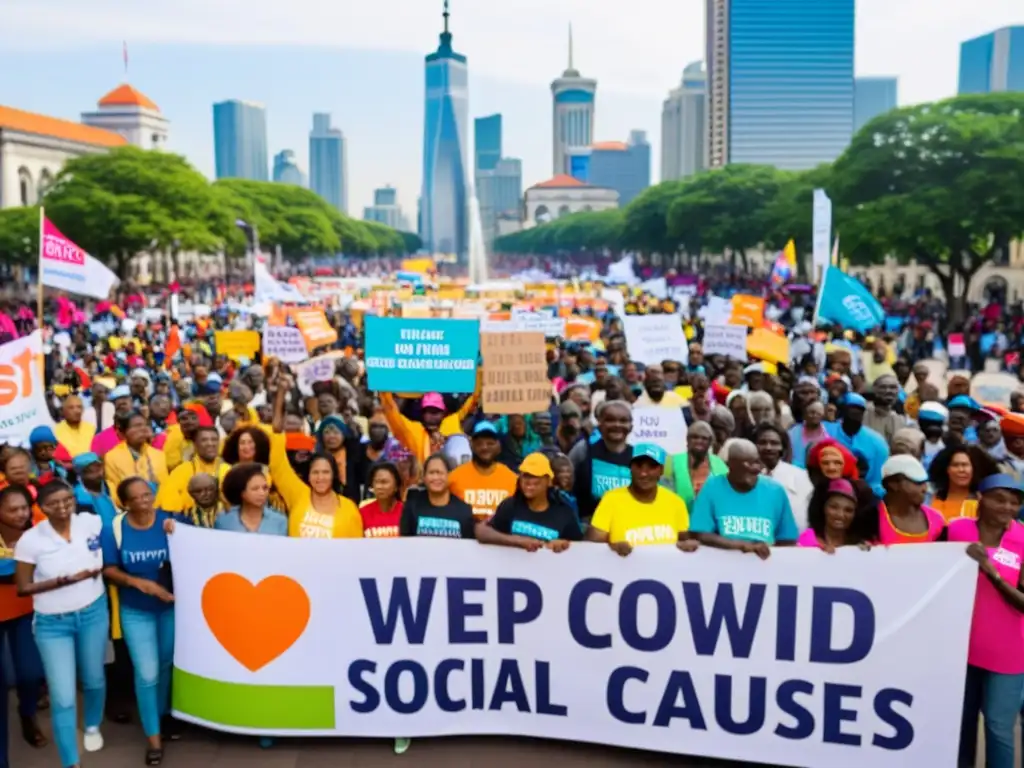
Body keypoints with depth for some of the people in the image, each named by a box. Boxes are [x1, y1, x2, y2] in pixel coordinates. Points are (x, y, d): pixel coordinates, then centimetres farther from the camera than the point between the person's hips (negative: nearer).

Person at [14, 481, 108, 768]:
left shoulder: (93, 523, -10)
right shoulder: (30, 540, -16)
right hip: (53, 623, -2)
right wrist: (63, 581, -21)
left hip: (93, 613, 3)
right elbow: (23, 588, -12)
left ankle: (93, 726, 50)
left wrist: (98, 569, -9)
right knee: (62, 696, -3)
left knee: (94, 679, 21)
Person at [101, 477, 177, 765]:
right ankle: (153, 737, 14)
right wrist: (139, 582, -26)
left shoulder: (170, 522, -14)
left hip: (171, 605, 1)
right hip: (135, 611, -1)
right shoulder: (114, 528, -13)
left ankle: (163, 714, 42)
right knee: (147, 673, -2)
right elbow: (108, 570, -10)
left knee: (166, 664, 18)